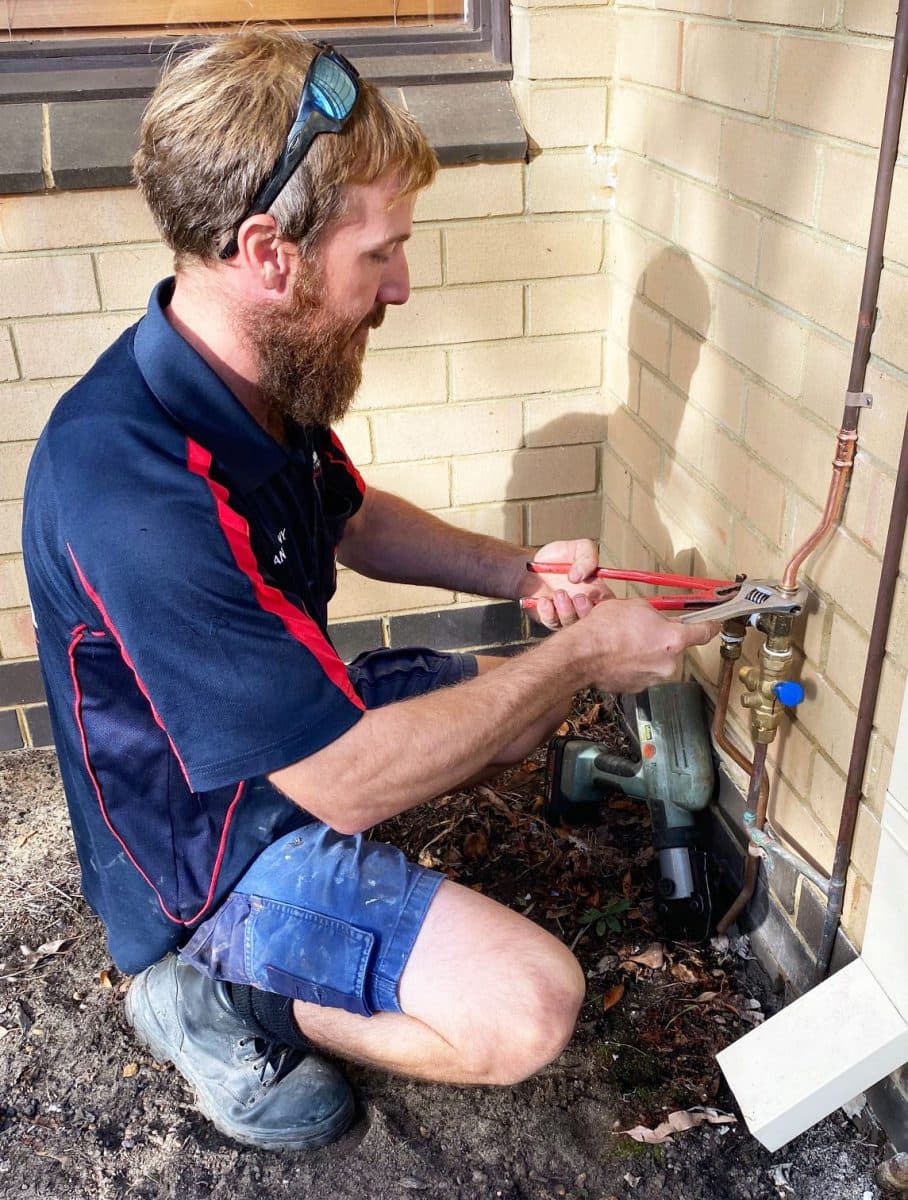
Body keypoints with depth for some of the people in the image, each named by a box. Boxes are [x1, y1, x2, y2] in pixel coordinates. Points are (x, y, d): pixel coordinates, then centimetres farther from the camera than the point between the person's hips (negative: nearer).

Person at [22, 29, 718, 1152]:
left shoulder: (260, 379, -7)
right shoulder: (134, 487, -36)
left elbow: (356, 519, 13)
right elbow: (345, 779, -31)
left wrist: (520, 573, -4)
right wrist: (584, 652, -21)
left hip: (291, 725, 9)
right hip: (210, 847, -9)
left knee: (537, 695, 19)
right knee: (528, 1005, -22)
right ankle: (209, 991, 0)